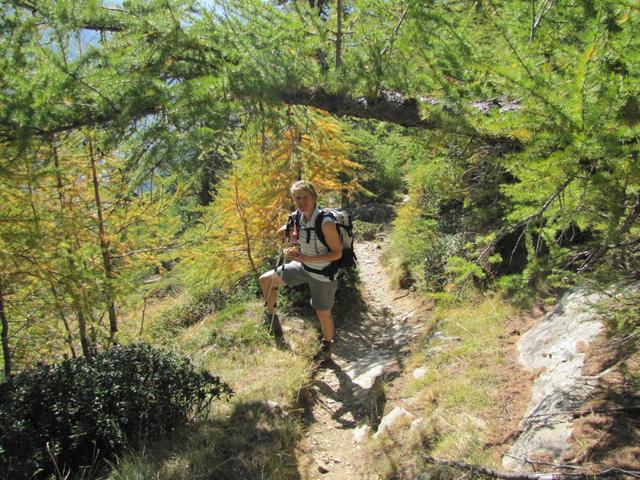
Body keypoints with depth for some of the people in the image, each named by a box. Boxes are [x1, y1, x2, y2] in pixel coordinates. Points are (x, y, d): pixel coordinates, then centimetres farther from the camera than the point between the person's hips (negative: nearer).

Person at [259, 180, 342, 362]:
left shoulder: (325, 222, -29)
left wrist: (307, 258, -30)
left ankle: (326, 345, 37)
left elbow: (337, 253, -23)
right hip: (303, 267, 7)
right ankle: (271, 317, 29)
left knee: (323, 313, 7)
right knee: (265, 280, 8)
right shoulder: (299, 217, -7)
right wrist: (287, 233, -11)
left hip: (323, 274, -7)